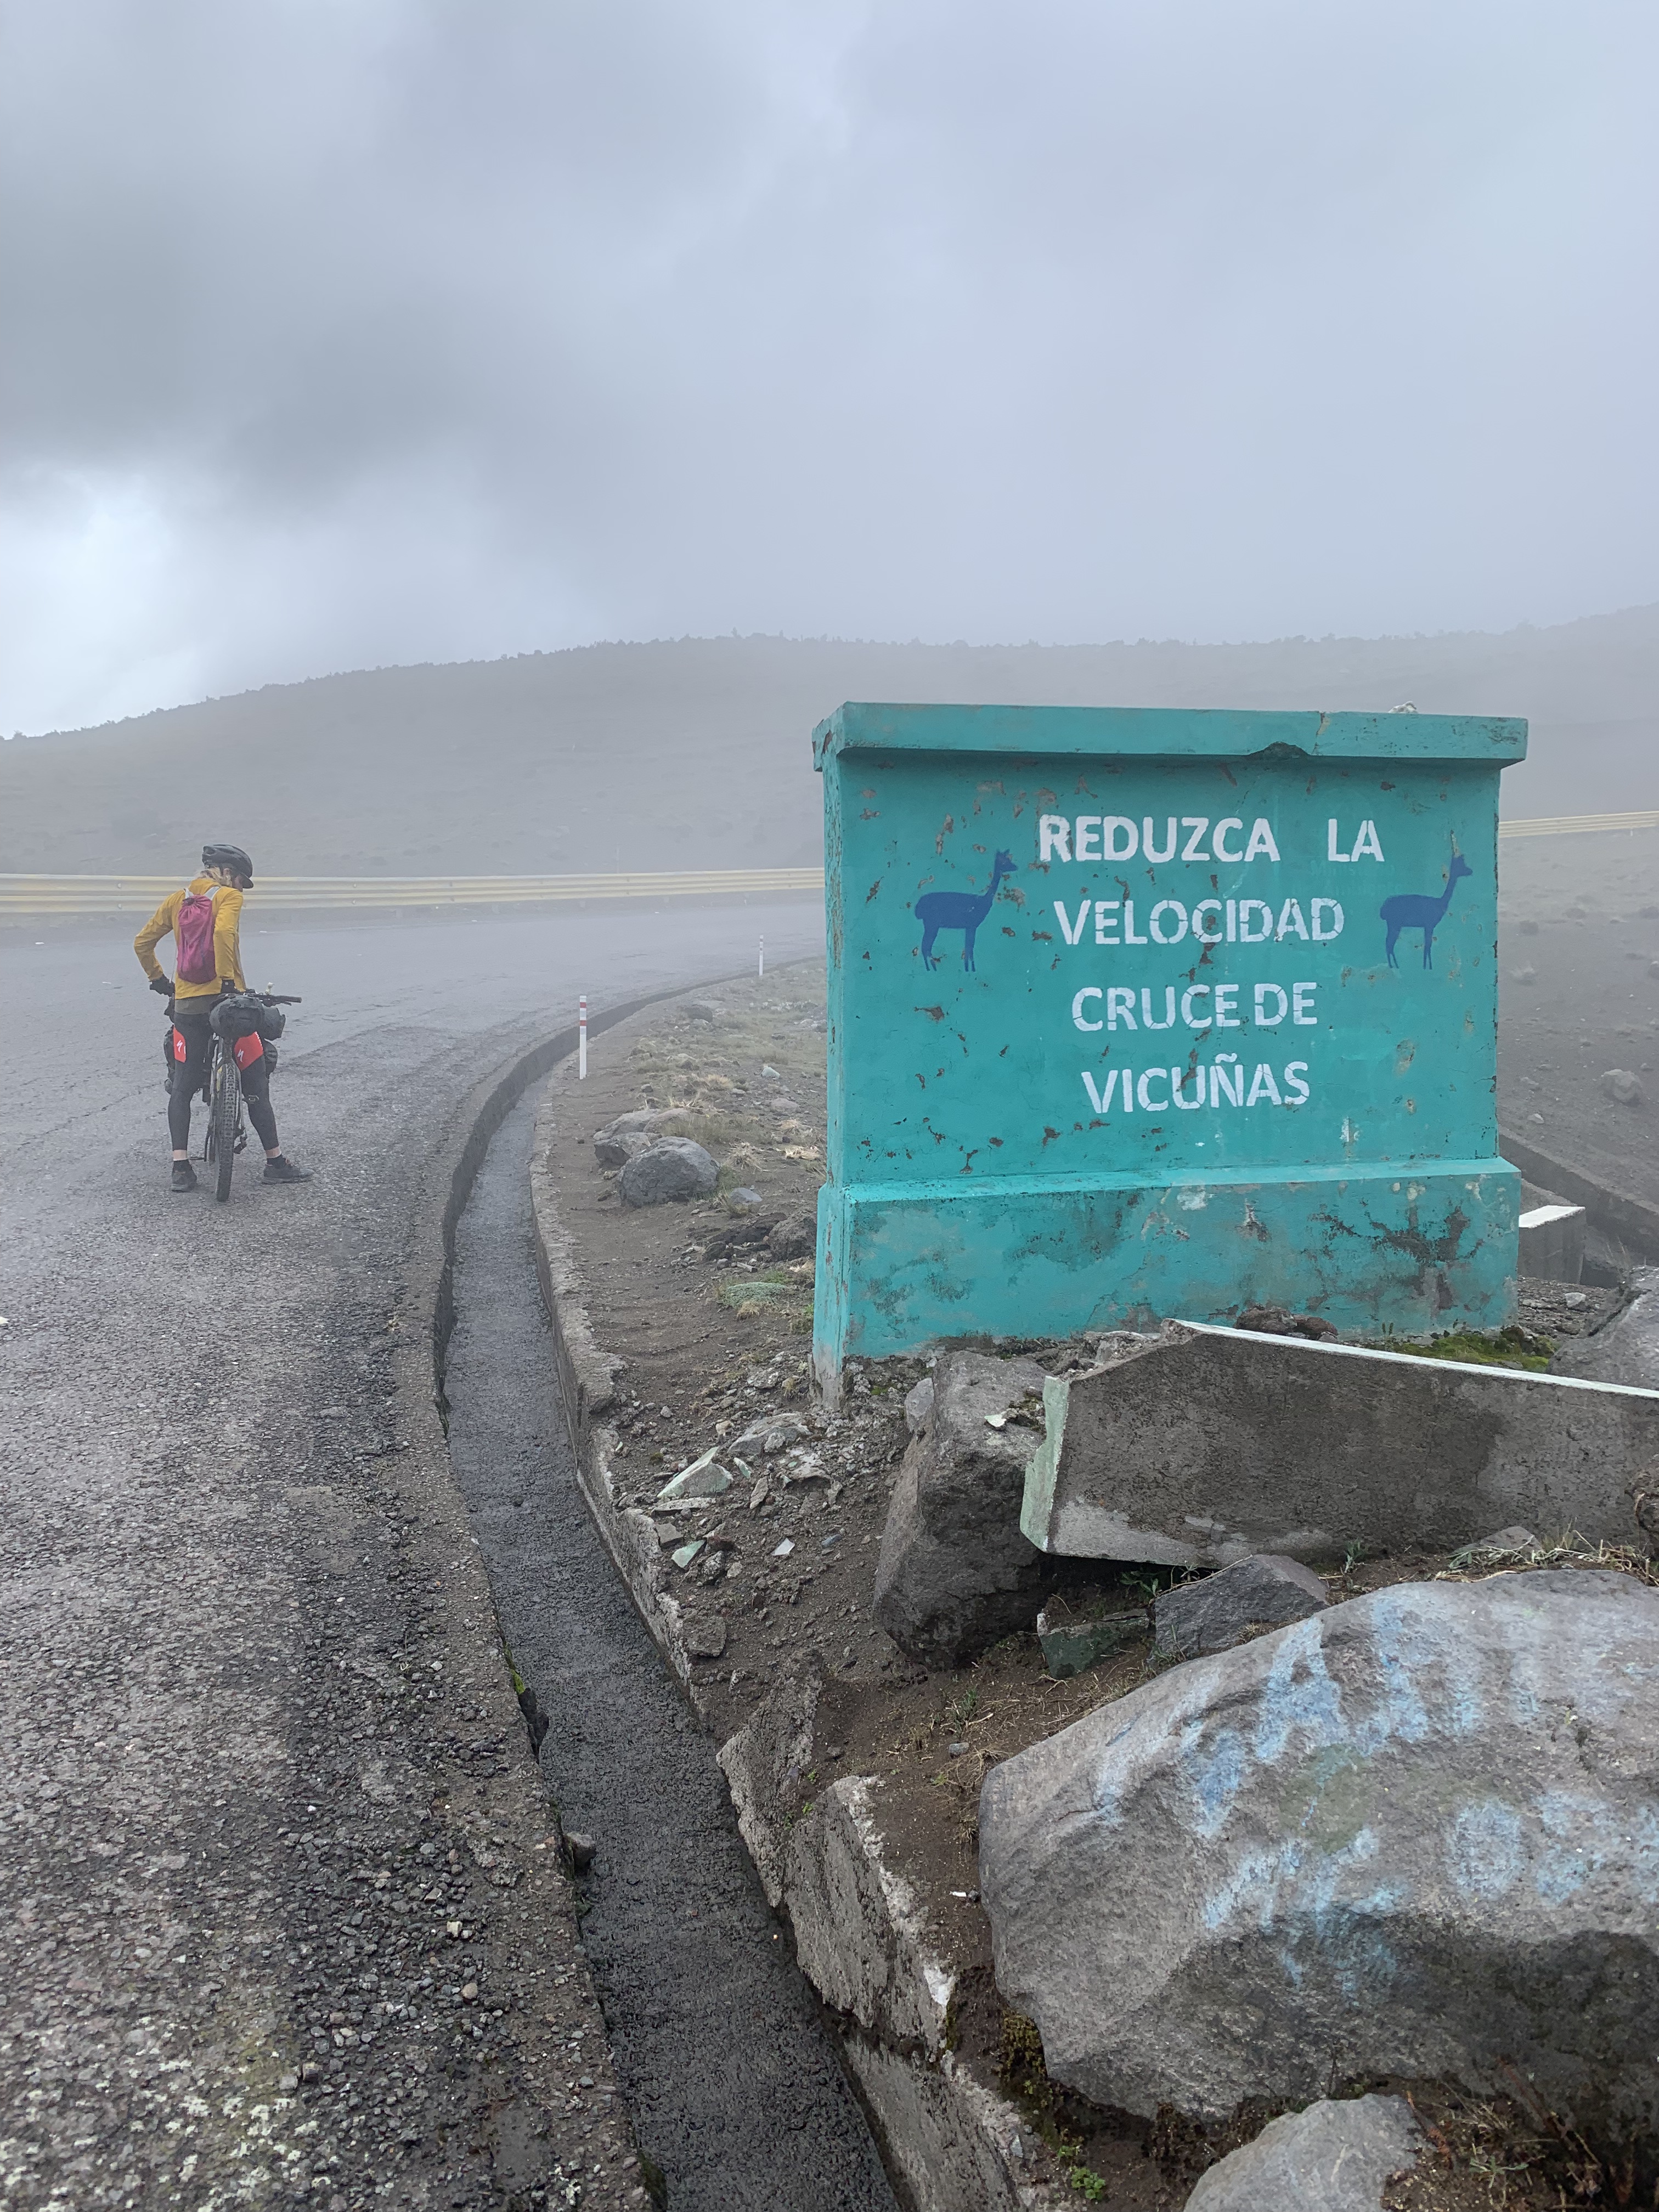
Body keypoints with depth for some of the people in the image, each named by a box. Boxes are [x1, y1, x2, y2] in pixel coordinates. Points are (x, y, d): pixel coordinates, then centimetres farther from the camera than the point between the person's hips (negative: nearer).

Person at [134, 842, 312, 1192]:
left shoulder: (176, 900, 14)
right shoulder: (228, 896, -3)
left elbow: (142, 943, 13)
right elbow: (223, 933, -23)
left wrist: (159, 980, 22)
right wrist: (228, 981, -19)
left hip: (185, 1002, 5)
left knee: (182, 1087, 9)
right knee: (256, 1084, 5)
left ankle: (180, 1166, -1)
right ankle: (275, 1162, 8)